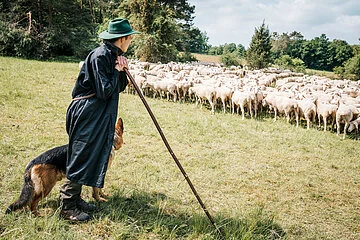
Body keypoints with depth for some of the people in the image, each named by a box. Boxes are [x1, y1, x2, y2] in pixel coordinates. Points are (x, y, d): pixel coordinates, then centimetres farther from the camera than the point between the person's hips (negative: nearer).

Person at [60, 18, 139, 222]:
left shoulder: (113, 55, 11)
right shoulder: (100, 56, -18)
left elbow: (119, 87, 13)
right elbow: (104, 91, -21)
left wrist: (122, 71, -4)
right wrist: (117, 71, -11)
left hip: (101, 117, 10)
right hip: (87, 115, -10)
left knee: (94, 157, 14)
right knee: (81, 157, -3)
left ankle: (75, 198, 26)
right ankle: (67, 206, 7)